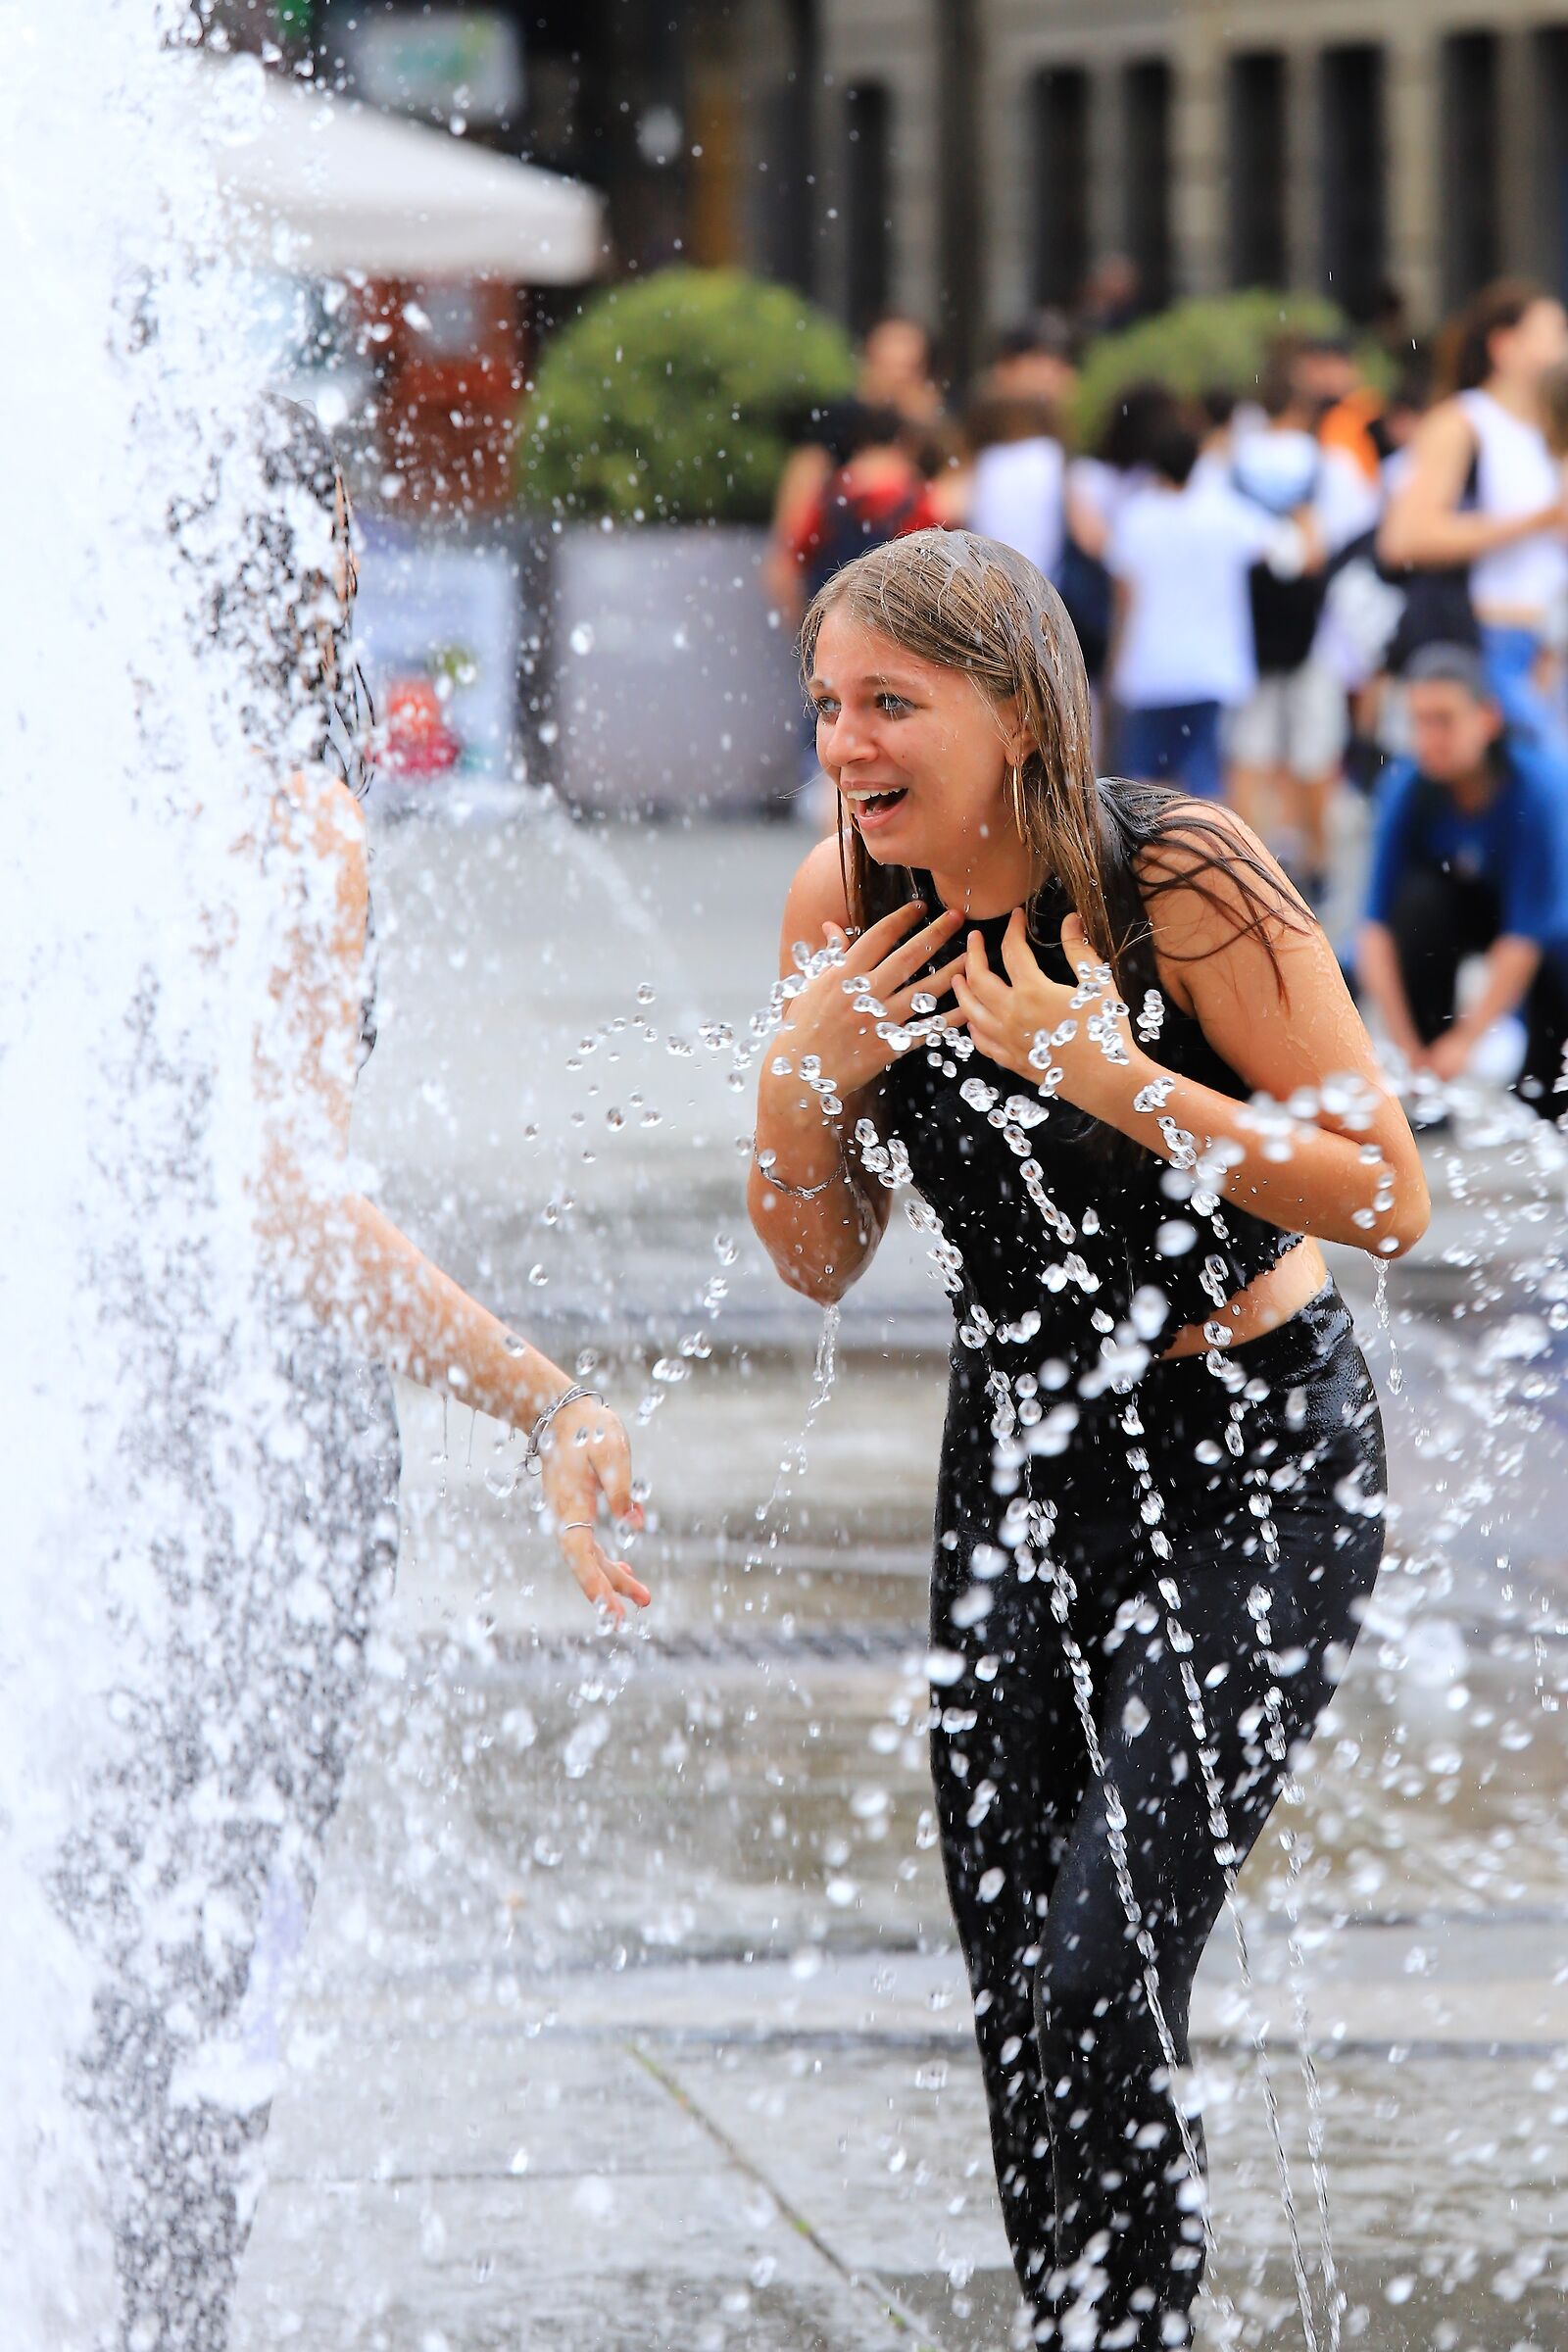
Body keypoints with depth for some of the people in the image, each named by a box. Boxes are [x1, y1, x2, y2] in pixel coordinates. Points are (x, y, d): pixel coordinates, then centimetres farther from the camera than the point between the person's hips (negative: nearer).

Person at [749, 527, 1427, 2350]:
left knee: (1101, 1992, -15)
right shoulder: (844, 910, -6)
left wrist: (1114, 1076, -28)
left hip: (1249, 1470, -6)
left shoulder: (1184, 883, -21)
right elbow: (820, 1261, 3)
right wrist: (808, 1074, -16)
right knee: (1013, 1992, 8)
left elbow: (1387, 1198, -20)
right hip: (1021, 1454, 6)